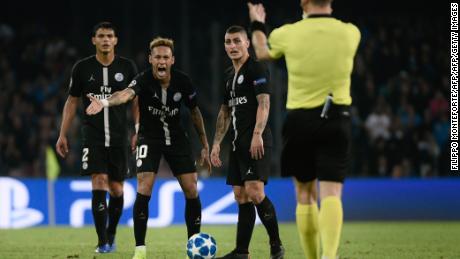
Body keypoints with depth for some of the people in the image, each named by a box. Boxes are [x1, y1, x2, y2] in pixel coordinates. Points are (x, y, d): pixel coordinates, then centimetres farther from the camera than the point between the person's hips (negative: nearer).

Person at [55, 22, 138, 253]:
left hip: (119, 137, 1)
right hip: (93, 136, -1)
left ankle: (111, 234, 30)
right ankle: (103, 242, -12)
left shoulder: (127, 67, 2)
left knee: (116, 189, 6)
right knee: (99, 182, -15)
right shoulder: (82, 68, 1)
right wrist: (62, 135, 6)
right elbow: (72, 101, 9)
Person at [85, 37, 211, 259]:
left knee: (191, 191, -3)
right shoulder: (144, 80, -23)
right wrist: (106, 102, -68)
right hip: (149, 138, -3)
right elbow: (127, 93, -45)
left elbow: (195, 112, 4)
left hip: (177, 138, 3)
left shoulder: (182, 82, -12)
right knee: (144, 189, -18)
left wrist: (205, 146, 7)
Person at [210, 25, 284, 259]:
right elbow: (225, 112, 25)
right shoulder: (230, 75, 20)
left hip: (256, 142, -9)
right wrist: (216, 142, 19)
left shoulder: (257, 69, -5)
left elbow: (264, 103, -16)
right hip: (238, 142, 9)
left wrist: (257, 134, -26)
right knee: (241, 196, 6)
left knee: (254, 192, -19)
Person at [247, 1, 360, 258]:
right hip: (336, 119, 0)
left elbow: (262, 53, 18)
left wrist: (257, 25, 37)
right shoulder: (350, 33, -2)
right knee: (331, 194, -8)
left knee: (305, 195, 14)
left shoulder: (288, 34, -5)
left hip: (300, 120, 0)